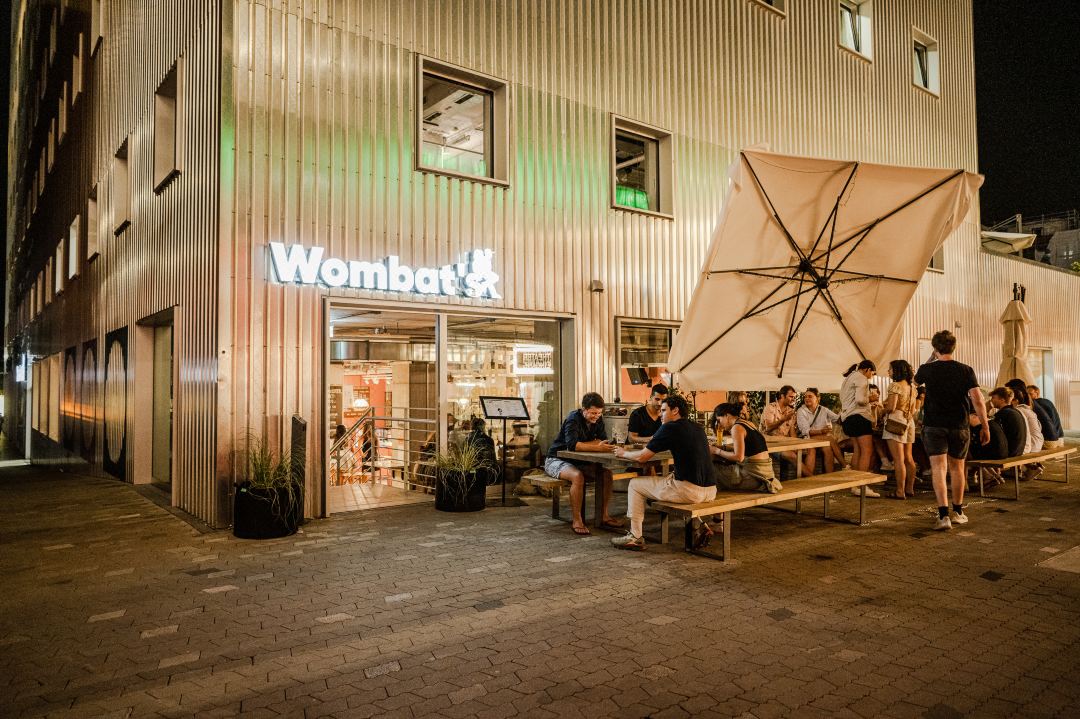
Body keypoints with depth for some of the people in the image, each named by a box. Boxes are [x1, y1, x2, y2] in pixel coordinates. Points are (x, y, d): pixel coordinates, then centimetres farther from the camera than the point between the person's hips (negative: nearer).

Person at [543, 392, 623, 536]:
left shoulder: (598, 419, 0)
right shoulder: (573, 419, -22)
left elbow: (603, 441, -9)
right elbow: (572, 445, -36)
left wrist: (581, 445, -24)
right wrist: (597, 447, -39)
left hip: (577, 460, 7)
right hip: (556, 460, -7)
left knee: (606, 473, -13)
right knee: (577, 476, -36)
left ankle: (604, 516, -5)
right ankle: (576, 521, -27)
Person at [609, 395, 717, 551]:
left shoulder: (670, 428, -6)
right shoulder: (697, 428, 15)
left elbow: (642, 457, -4)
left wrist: (623, 453, 15)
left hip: (690, 491, -7)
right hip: (711, 490, 7)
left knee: (635, 485, 9)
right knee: (669, 477, 37)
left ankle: (635, 537, 11)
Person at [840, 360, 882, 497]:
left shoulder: (849, 378, 24)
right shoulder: (861, 378, -7)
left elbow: (842, 400, 25)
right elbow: (860, 399, -20)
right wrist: (869, 399, 1)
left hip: (847, 417, 10)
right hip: (858, 416, -10)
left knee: (857, 450, 10)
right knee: (867, 450, -12)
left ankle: (854, 485, 9)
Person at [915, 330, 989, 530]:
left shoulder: (928, 369, -5)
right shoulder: (965, 370, -4)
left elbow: (916, 378, 20)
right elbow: (978, 401, -10)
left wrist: (931, 358, 23)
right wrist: (985, 427, -4)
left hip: (934, 425, -2)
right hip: (959, 426, 2)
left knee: (939, 469, -5)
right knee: (957, 469, 17)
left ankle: (943, 515, -17)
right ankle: (958, 512, 30)